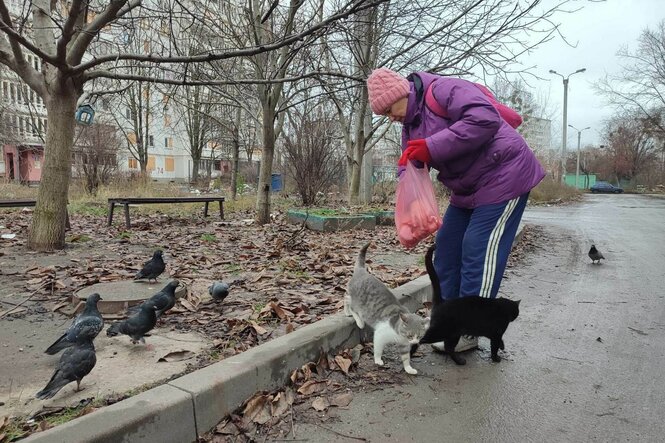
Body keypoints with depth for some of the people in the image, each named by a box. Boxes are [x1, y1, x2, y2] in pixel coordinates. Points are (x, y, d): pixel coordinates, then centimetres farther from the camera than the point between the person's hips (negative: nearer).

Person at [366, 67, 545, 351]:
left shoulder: (443, 90, -19)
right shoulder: (411, 125, 10)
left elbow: (486, 119, -33)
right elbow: (410, 168, 6)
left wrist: (433, 146, -34)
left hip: (503, 177, -10)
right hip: (468, 188, 10)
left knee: (478, 252, -12)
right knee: (447, 247, 9)